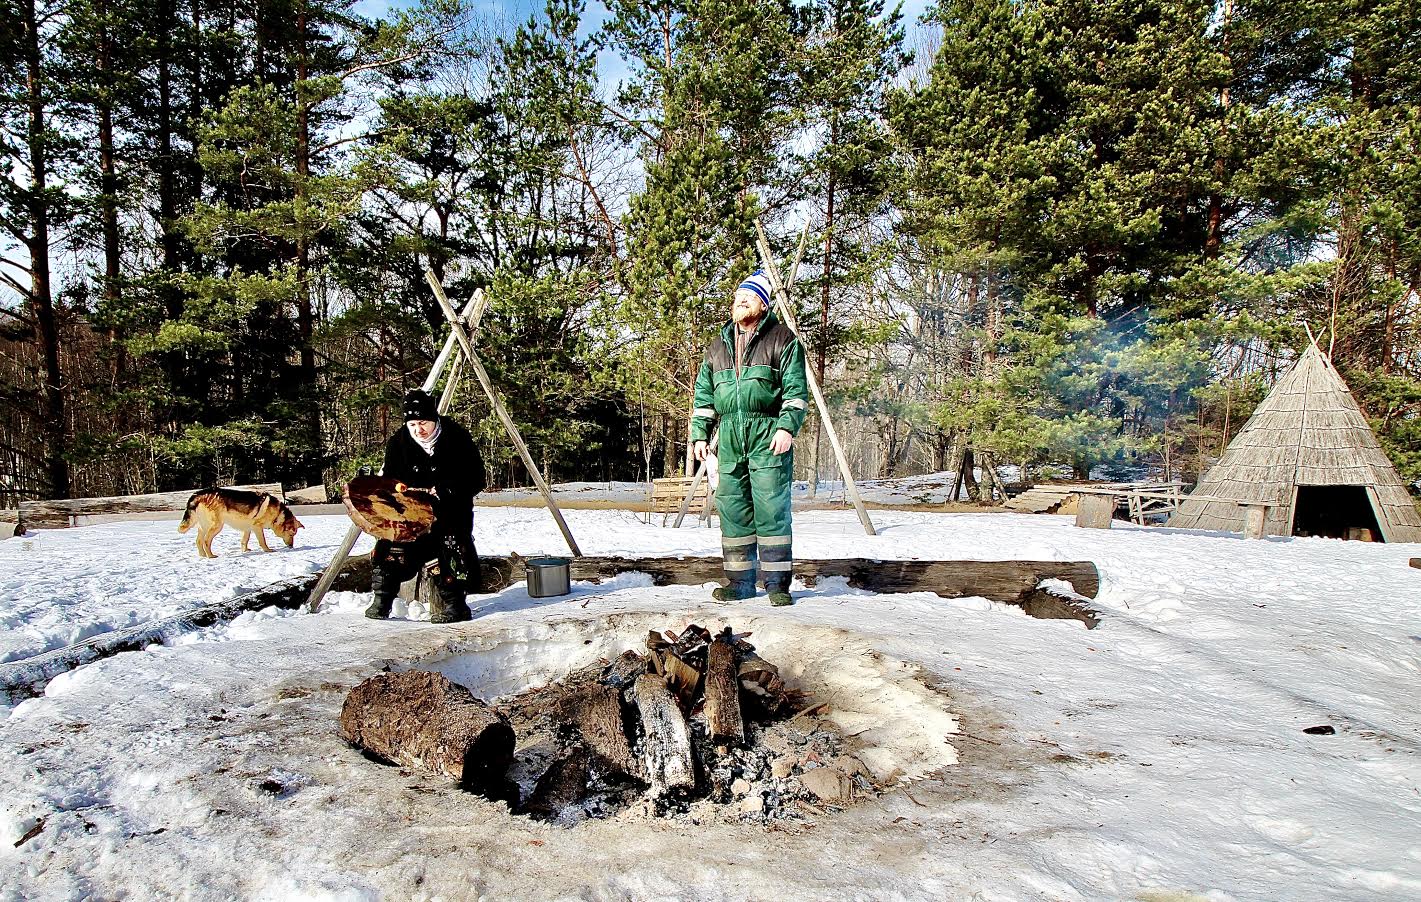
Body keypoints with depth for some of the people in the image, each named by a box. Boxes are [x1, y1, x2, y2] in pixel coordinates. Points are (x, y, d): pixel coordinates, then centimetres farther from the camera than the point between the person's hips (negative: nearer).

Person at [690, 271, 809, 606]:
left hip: (769, 437, -5)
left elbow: (796, 390, -3)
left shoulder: (782, 339, 4)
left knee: (771, 509, -6)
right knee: (732, 510, 5)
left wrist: (787, 426, -14)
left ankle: (777, 582, 2)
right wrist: (700, 433, 14)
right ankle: (739, 582, 14)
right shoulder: (718, 345, 20)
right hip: (729, 439, 5)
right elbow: (704, 394, 22)